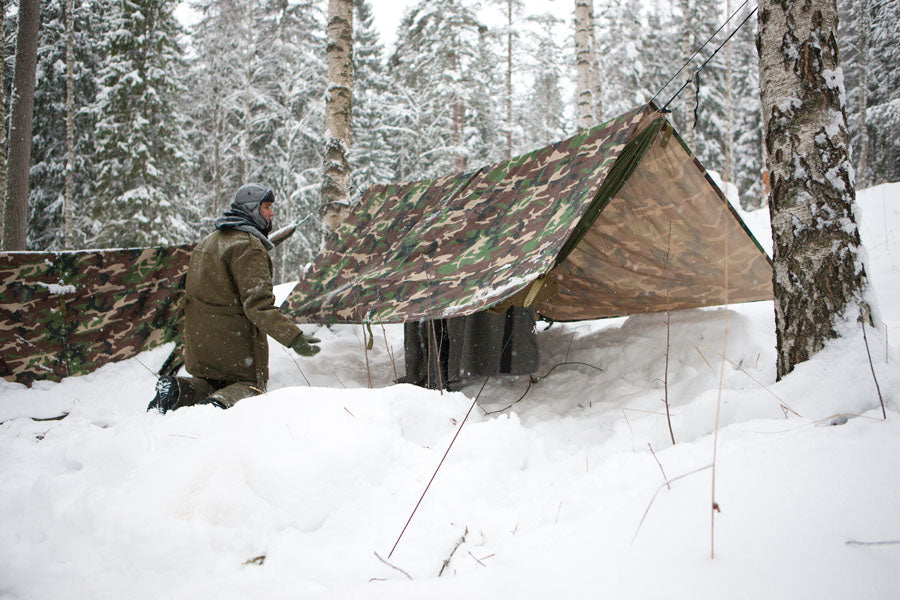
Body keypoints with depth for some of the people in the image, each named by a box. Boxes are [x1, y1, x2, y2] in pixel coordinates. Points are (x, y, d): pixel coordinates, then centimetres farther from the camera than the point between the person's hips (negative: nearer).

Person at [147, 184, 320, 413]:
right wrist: (294, 337, -30)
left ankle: (178, 389, -5)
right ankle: (221, 403, -24)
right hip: (234, 341, -8)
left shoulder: (208, 241, 14)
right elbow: (258, 303, -25)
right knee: (250, 385, 8)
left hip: (199, 341, 8)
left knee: (212, 383, 26)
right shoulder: (248, 246, -16)